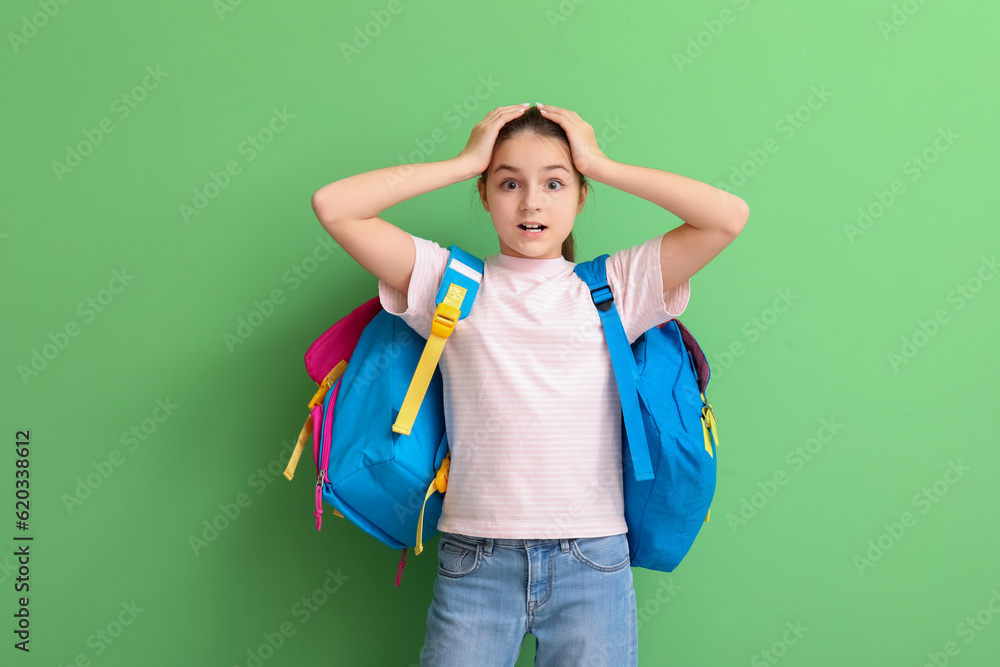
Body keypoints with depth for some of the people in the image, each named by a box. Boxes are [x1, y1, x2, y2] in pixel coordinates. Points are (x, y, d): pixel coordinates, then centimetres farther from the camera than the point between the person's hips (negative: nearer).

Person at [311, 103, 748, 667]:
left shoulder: (615, 287, 7)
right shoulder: (451, 283, 7)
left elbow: (729, 216, -2)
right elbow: (334, 206, -1)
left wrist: (600, 165, 2)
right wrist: (465, 162, 2)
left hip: (593, 562, 0)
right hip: (475, 562, 0)